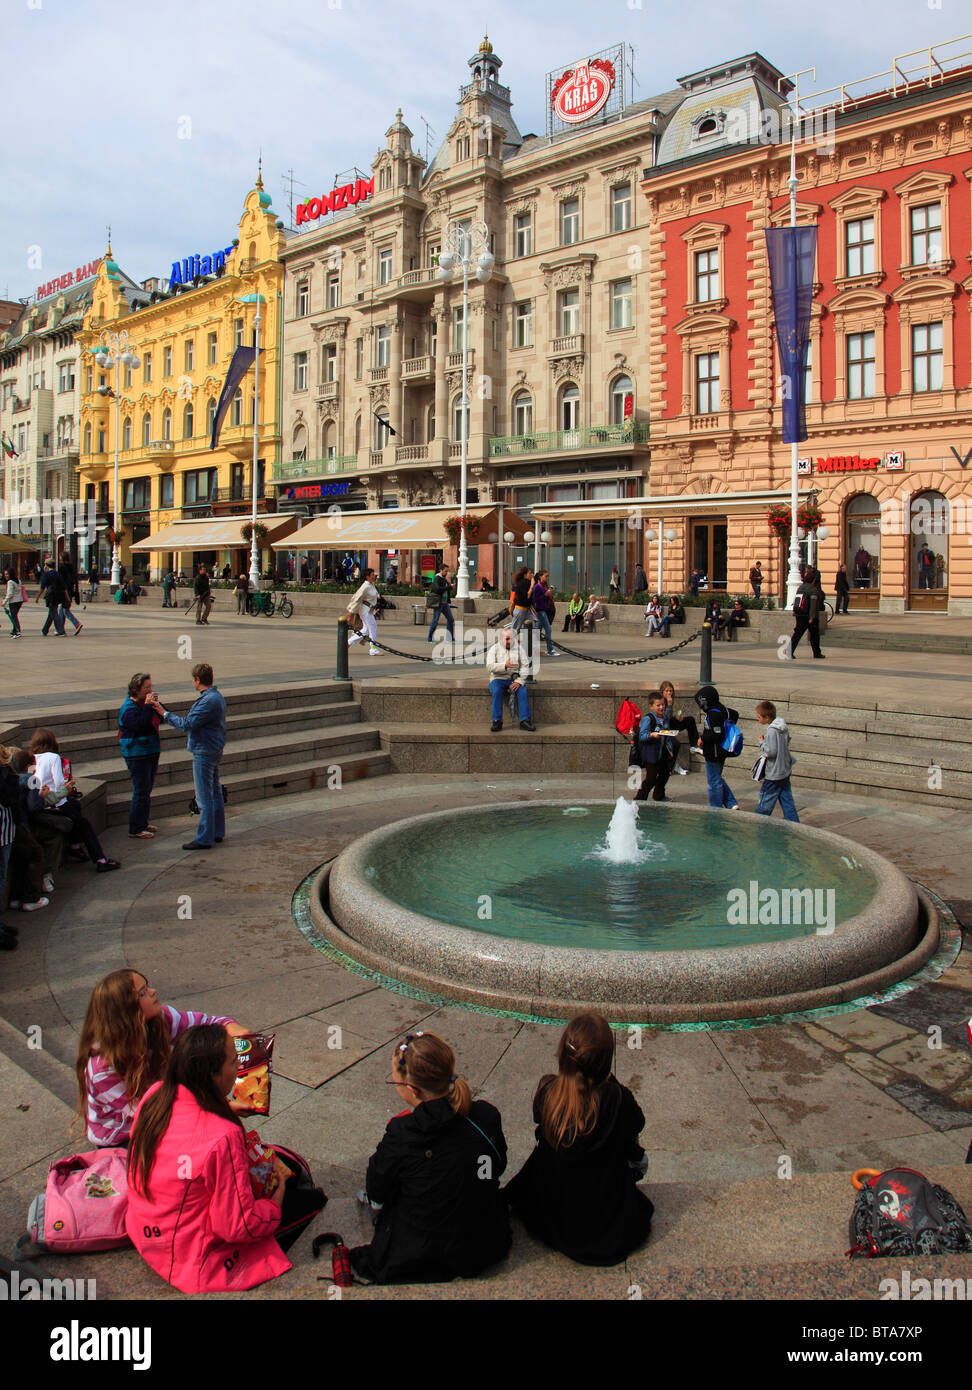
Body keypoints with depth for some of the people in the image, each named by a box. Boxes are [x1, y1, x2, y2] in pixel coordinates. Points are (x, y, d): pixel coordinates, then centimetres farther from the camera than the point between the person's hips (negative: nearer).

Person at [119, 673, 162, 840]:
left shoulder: (144, 703, 9)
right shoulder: (129, 708, -17)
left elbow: (161, 718, 13)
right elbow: (140, 725, -32)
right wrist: (148, 706, -27)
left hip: (151, 752, 9)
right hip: (137, 755, -9)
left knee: (147, 790, 17)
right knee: (141, 792, -7)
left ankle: (142, 823, 29)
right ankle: (135, 830, 0)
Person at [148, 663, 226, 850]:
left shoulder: (208, 701, -22)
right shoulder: (216, 697, 10)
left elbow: (187, 723, -21)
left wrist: (164, 712, -13)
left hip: (204, 752, -10)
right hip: (215, 750, 10)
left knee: (204, 796, -5)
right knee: (215, 793, 15)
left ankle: (204, 838, 0)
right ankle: (217, 833, 24)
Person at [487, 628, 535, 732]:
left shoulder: (518, 648, 7)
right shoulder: (494, 649, 4)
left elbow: (525, 666, -2)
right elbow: (489, 666, -10)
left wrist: (519, 681, -17)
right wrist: (505, 665, -26)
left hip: (514, 678, 1)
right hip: (498, 678, -1)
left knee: (522, 690, -28)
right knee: (496, 691, -33)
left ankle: (525, 720, -26)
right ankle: (497, 721, -28)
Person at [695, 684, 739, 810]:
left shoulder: (713, 713, -24)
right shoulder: (723, 709, 5)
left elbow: (717, 734, -29)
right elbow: (735, 714, 25)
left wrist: (703, 739, -17)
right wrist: (728, 728, 26)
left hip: (713, 753, -10)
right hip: (722, 752, 10)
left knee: (714, 782, 3)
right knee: (718, 779, 22)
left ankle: (717, 810, 12)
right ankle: (732, 803, 20)